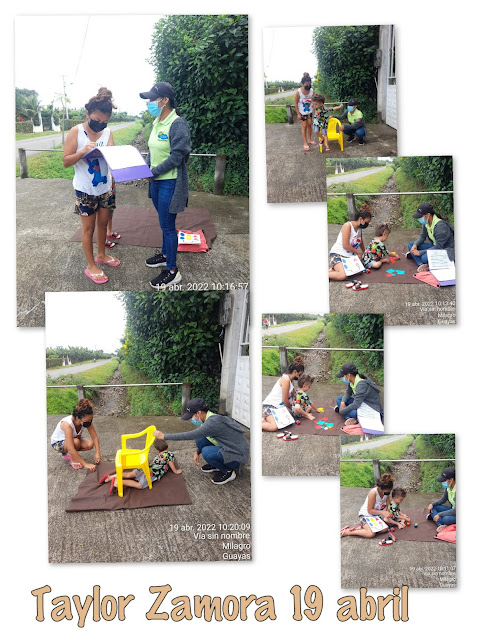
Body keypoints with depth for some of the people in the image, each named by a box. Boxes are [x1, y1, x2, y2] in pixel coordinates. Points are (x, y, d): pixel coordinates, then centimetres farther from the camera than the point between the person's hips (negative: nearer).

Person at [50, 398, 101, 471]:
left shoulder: (86, 421, -24)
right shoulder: (67, 424, -40)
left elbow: (95, 437, -15)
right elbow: (71, 450, -43)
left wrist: (97, 453, -29)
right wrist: (85, 464, -43)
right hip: (57, 443, -6)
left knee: (90, 444, -19)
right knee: (76, 442, -36)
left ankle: (67, 454, 6)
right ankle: (73, 460, -6)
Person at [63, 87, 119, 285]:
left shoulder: (108, 132, -1)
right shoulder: (76, 132, -13)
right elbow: (66, 161, -13)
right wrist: (83, 151, -29)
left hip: (105, 187, 4)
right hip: (85, 190, -4)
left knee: (103, 222, 18)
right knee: (88, 227, 6)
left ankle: (101, 255, 39)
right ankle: (91, 266, 17)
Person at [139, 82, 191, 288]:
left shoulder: (178, 124, -18)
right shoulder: (156, 123, 8)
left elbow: (176, 156, -22)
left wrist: (153, 171, -19)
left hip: (170, 182, -8)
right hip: (156, 180, 8)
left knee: (167, 225, -3)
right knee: (164, 222, 22)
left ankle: (172, 271, 6)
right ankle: (165, 254, 39)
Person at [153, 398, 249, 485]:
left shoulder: (213, 422, -27)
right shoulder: (210, 418, 2)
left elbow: (190, 435, -28)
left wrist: (164, 436, -21)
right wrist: (197, 452, 3)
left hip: (238, 457, -9)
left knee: (207, 452, -28)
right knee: (199, 439, -1)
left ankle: (228, 472, -5)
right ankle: (215, 465, 16)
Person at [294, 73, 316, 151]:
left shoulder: (312, 91, -14)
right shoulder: (298, 92, -23)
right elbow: (296, 103, -13)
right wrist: (298, 114, -12)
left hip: (310, 111, 3)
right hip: (302, 112, -3)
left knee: (309, 125, 12)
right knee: (304, 126, 1)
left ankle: (309, 140, 29)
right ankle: (305, 143, 8)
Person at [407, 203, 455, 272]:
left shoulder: (441, 226, -28)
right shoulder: (426, 223, -4)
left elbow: (439, 247, -28)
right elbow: (422, 236, 12)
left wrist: (420, 252, -25)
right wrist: (415, 245, -10)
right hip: (435, 246, 10)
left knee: (425, 258, -36)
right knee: (410, 244, -1)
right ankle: (421, 264, -19)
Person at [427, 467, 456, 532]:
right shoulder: (448, 487, -7)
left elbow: (456, 511, -28)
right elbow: (443, 500, 9)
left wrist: (439, 514, -26)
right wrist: (432, 504, -8)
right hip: (452, 509, 9)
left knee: (445, 519, -36)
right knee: (432, 507, -3)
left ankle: (433, 515, -7)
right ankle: (440, 525, -20)